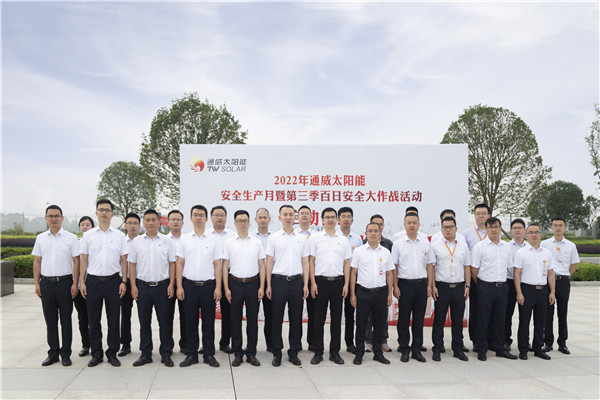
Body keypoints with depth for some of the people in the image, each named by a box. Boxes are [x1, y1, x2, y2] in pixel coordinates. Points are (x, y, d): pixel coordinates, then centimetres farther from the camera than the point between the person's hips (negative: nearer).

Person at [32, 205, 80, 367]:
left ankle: (65, 353, 13)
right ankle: (53, 352, 20)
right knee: (50, 320, 10)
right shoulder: (40, 238, 9)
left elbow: (76, 261, -2)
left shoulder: (71, 238, -1)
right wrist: (37, 283, 5)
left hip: (64, 282, -3)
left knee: (65, 319, 3)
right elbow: (37, 261, 12)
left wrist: (75, 284, -8)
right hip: (46, 283, 3)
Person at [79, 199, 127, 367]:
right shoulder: (88, 235, 7)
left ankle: (112, 353, 16)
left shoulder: (119, 235, 6)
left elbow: (123, 260, 6)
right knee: (94, 319, 7)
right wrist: (82, 281, 0)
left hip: (113, 281, 0)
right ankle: (96, 353, 19)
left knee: (113, 319, 4)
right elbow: (84, 260, 7)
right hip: (93, 281, 1)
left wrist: (123, 282, -2)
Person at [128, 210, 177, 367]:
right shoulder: (137, 242, 6)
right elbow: (132, 264, 6)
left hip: (162, 285, -1)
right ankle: (145, 354, 20)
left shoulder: (167, 241, 3)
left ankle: (166, 354, 14)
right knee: (144, 321, 9)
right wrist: (133, 286, -1)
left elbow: (172, 264, 3)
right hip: (143, 286, 1)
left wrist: (171, 285, -5)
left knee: (165, 321, 3)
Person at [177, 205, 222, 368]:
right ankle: (191, 354, 18)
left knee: (208, 321, 5)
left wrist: (218, 287, -5)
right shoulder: (184, 239, 6)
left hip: (208, 285, -1)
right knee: (190, 321, 7)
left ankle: (209, 354, 16)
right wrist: (179, 286, -3)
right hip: (189, 285, 1)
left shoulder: (213, 240, 4)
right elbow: (180, 263, 5)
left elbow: (217, 265, 2)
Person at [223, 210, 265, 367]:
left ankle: (251, 353, 16)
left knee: (252, 319, 5)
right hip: (235, 284, 0)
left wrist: (262, 287, -2)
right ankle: (238, 353, 15)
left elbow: (262, 266, 5)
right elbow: (225, 266, 3)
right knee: (236, 320, 5)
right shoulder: (229, 242, 3)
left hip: (253, 283, 1)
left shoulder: (257, 242, 5)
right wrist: (226, 288, -4)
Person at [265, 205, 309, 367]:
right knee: (277, 318, 4)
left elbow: (305, 262, 9)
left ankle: (294, 352, 19)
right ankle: (277, 352, 15)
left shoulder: (301, 239, 8)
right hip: (279, 280, -2)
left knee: (296, 318, 7)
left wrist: (305, 284, 2)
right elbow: (269, 262, 2)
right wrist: (268, 285, -4)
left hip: (296, 281, 2)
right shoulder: (273, 238, 2)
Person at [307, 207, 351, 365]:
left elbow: (346, 263, 9)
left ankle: (335, 352, 17)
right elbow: (311, 261, 1)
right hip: (321, 281, -2)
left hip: (338, 282, 2)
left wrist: (346, 284, 1)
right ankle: (318, 352, 12)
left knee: (337, 318, 7)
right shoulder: (315, 238, 3)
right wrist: (313, 283, -6)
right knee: (319, 318, 3)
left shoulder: (343, 240, 9)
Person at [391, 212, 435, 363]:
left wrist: (429, 285, 4)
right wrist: (395, 286, -6)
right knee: (404, 319, 3)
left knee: (419, 319, 8)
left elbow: (429, 265, 10)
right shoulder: (398, 244, 0)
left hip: (421, 284, 2)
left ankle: (417, 350, 18)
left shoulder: (425, 243, 7)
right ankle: (404, 350, 14)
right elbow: (394, 266, 0)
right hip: (405, 284, -2)